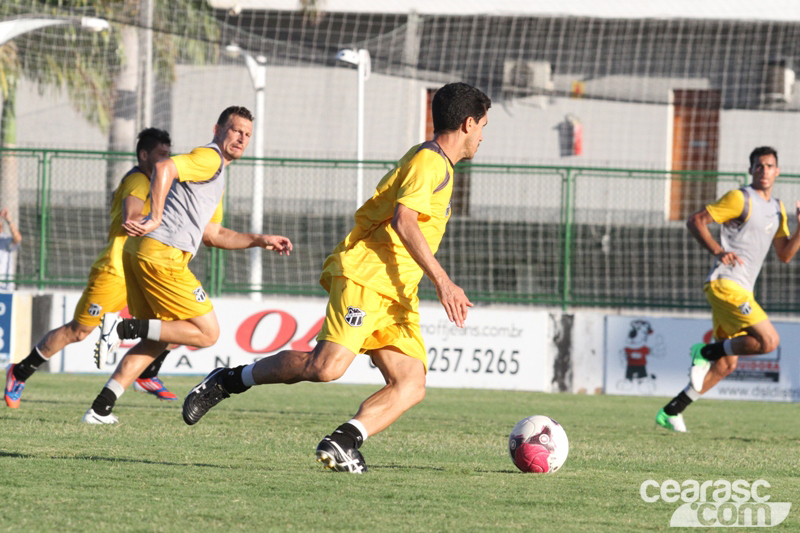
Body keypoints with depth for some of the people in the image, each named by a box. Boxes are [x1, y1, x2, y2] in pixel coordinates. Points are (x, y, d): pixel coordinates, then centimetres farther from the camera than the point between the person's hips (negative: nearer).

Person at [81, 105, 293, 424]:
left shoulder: (217, 176, 29)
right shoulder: (209, 158, -4)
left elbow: (213, 235, 31)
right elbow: (164, 168, -22)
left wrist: (260, 240, 26)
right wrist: (155, 219, -24)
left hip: (138, 252, 10)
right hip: (162, 254, -10)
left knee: (157, 341, 17)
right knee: (207, 333, -5)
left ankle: (100, 409, 10)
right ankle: (126, 328, -11)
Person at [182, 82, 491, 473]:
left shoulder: (438, 165, 25)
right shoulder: (429, 162, -6)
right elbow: (403, 221, -20)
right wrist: (442, 281, -21)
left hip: (395, 294, 10)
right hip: (364, 277, -10)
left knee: (411, 386, -8)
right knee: (328, 366, -23)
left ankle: (342, 443, -18)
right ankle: (229, 381, -7)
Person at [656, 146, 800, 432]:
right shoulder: (740, 199, -6)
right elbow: (696, 220, -9)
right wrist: (718, 251, -24)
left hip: (740, 290, 9)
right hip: (726, 284, -9)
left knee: (726, 364, 9)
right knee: (769, 341, -20)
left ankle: (670, 412, 15)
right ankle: (705, 352, -5)